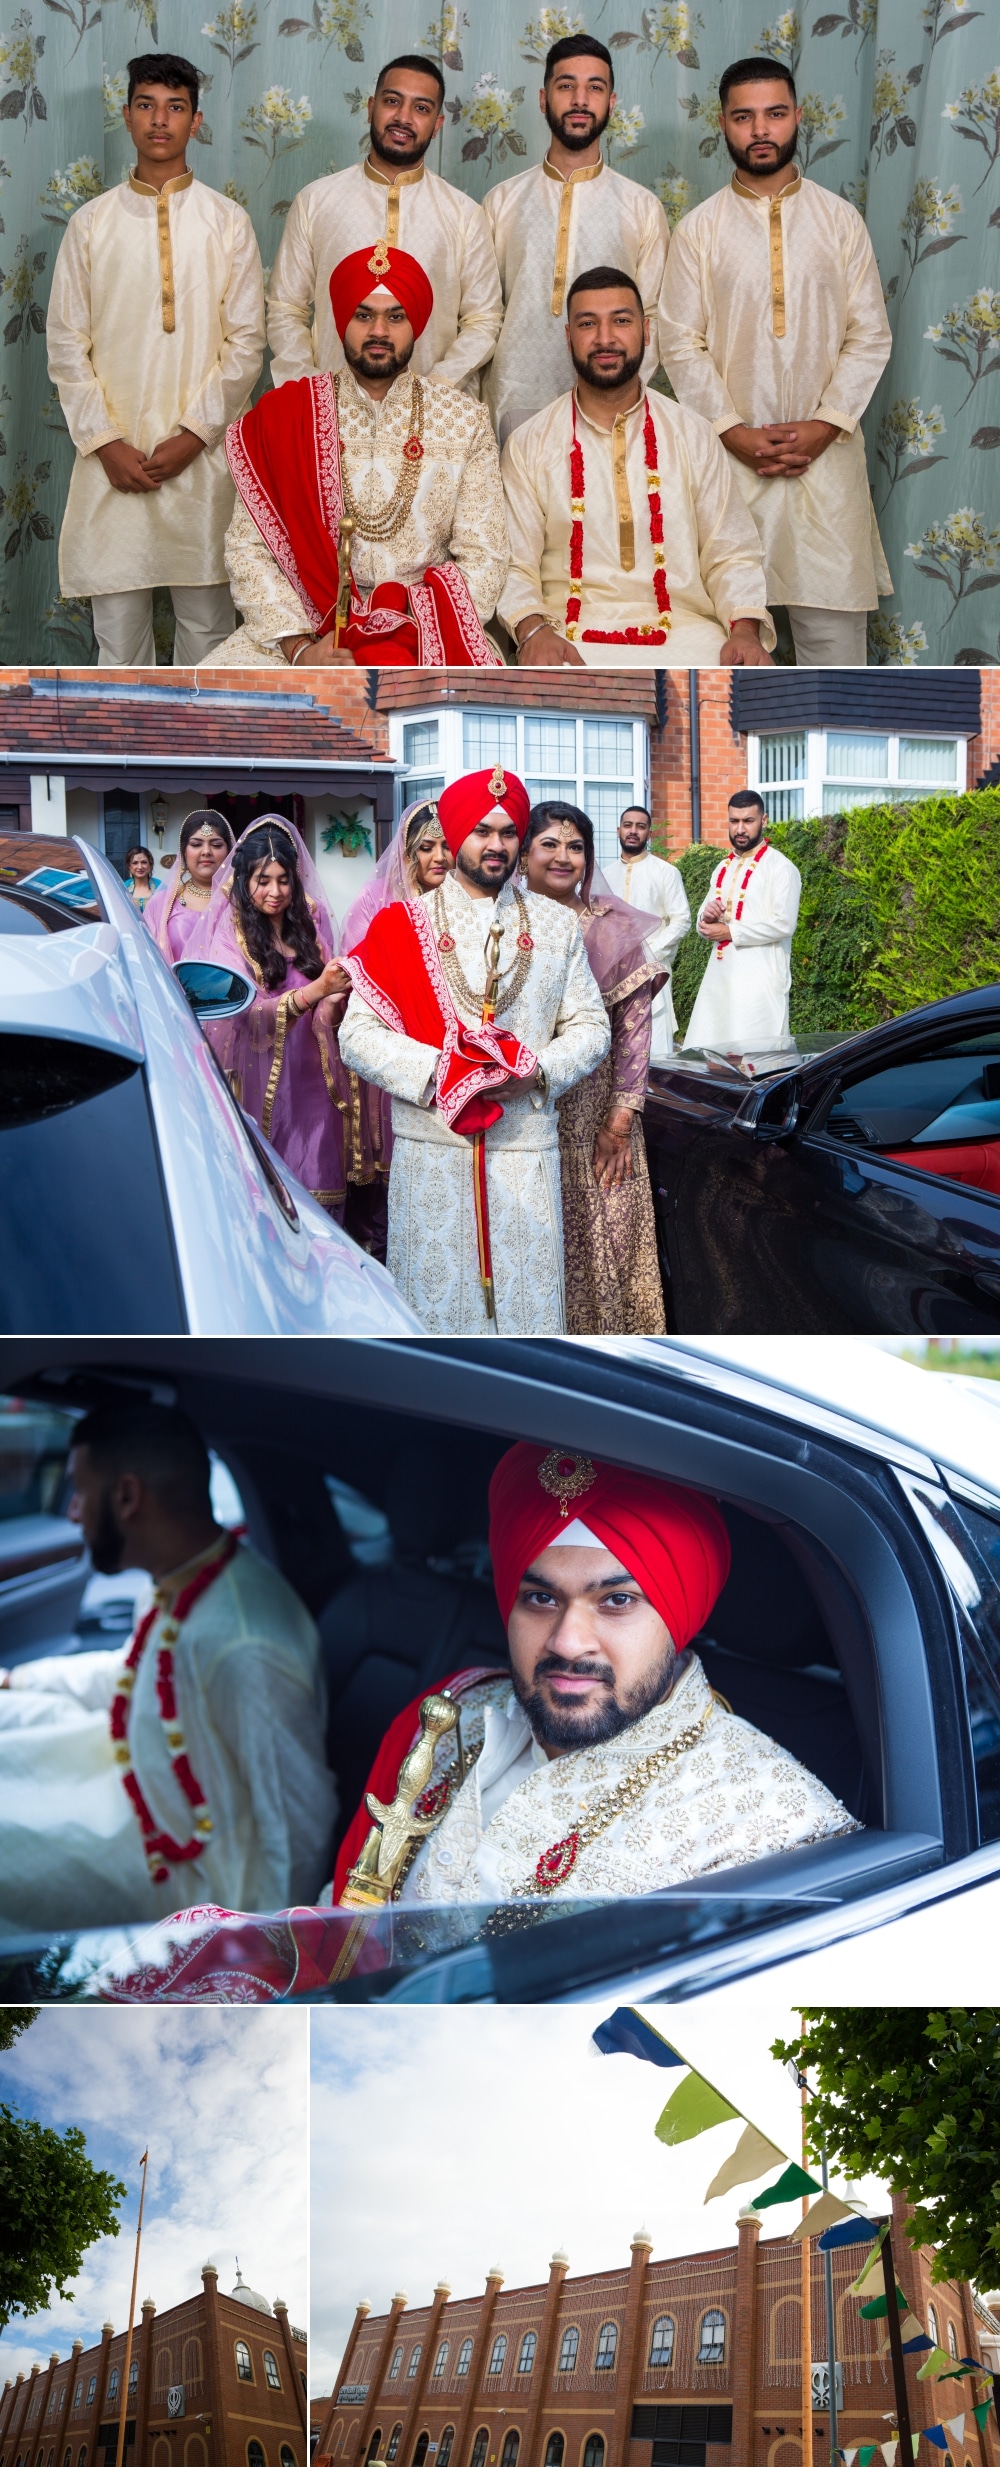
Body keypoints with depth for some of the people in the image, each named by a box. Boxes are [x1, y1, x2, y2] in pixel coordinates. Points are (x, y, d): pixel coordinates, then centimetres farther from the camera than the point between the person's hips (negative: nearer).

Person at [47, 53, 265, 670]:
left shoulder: (228, 222, 6)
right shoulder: (91, 223, 8)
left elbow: (246, 344, 1)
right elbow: (67, 346, 5)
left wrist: (193, 435, -8)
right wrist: (105, 443, -6)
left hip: (202, 457, -1)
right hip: (113, 460, 1)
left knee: (206, 618, 2)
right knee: (118, 619, 2)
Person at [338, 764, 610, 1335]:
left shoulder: (557, 926, 13)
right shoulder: (403, 925, 4)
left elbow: (591, 1028, 10)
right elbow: (359, 1036, -2)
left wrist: (534, 1071, -9)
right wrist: (440, 1070, -15)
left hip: (528, 1152, 2)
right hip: (433, 1152, -2)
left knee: (529, 1302, 1)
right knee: (437, 1306, 1)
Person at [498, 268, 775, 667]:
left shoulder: (693, 435, 13)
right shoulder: (528, 445, 9)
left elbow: (731, 556, 11)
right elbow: (514, 566, 4)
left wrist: (746, 631, -8)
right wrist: (533, 630, -17)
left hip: (684, 631, 2)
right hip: (572, 640, -1)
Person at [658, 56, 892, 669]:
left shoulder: (840, 219, 6)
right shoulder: (699, 228, 5)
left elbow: (871, 336, 4)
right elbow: (681, 343, 1)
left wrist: (826, 424, -9)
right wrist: (732, 431, -10)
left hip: (826, 451, 0)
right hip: (731, 452, 0)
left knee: (833, 612, -2)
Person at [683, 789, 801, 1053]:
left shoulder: (780, 868, -5)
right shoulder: (723, 868, 19)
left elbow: (783, 924, -16)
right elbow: (704, 927, 23)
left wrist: (730, 931, -11)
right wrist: (706, 917, -2)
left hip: (760, 980, -7)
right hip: (719, 975, 7)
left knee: (756, 1054, -12)